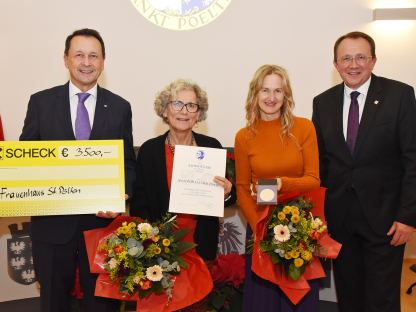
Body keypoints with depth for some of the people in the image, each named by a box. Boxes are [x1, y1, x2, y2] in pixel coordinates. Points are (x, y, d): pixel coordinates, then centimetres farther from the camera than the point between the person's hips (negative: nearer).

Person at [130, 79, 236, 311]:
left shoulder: (212, 147, -2)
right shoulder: (149, 150, -4)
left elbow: (227, 197, 7)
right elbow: (139, 204, -1)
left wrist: (227, 194, -15)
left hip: (202, 246, 1)